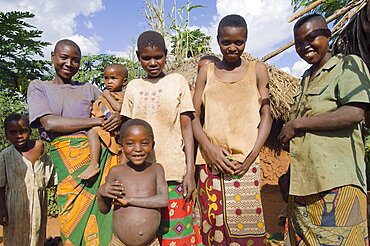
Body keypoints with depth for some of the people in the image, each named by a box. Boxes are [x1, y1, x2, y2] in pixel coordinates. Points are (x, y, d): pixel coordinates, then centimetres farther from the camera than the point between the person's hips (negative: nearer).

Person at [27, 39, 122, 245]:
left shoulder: (89, 89, 16)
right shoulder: (39, 87, 10)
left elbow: (115, 110, 15)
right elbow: (49, 123, -7)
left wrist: (119, 118, -11)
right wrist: (98, 121, -10)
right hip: (68, 160, -1)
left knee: (101, 213, 1)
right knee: (74, 218, 0)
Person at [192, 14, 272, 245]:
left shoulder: (257, 69, 9)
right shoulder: (207, 71, 11)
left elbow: (266, 115, 7)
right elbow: (194, 116, 8)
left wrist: (252, 154, -6)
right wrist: (208, 148, -9)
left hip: (246, 162, -1)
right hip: (212, 160, 1)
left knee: (247, 227, -1)